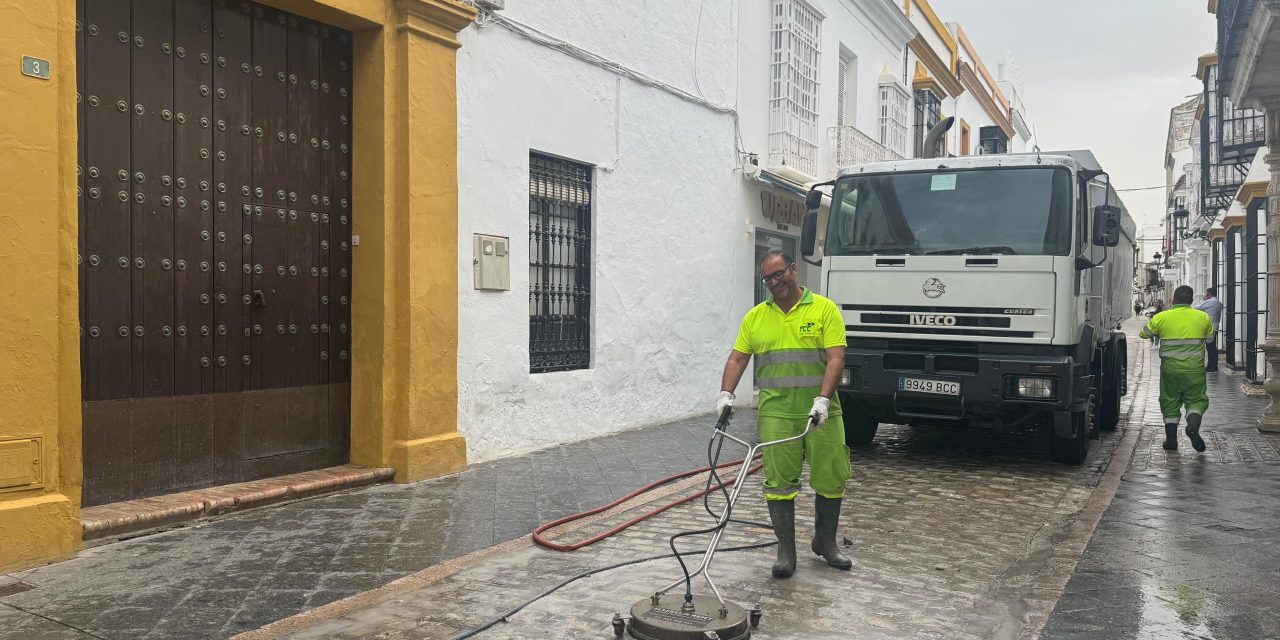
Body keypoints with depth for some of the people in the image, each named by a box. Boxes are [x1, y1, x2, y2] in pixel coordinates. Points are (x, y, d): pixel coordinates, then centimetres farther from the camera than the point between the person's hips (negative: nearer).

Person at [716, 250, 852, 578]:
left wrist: (823, 398, -20)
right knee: (779, 481, 2)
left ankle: (825, 542, 28)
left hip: (821, 412, -1)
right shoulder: (755, 316, 8)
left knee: (831, 478, 8)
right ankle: (786, 550, 12)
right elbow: (737, 358, 9)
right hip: (776, 415, 1)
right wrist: (726, 394, -5)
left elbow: (836, 358, -9)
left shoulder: (824, 309, -2)